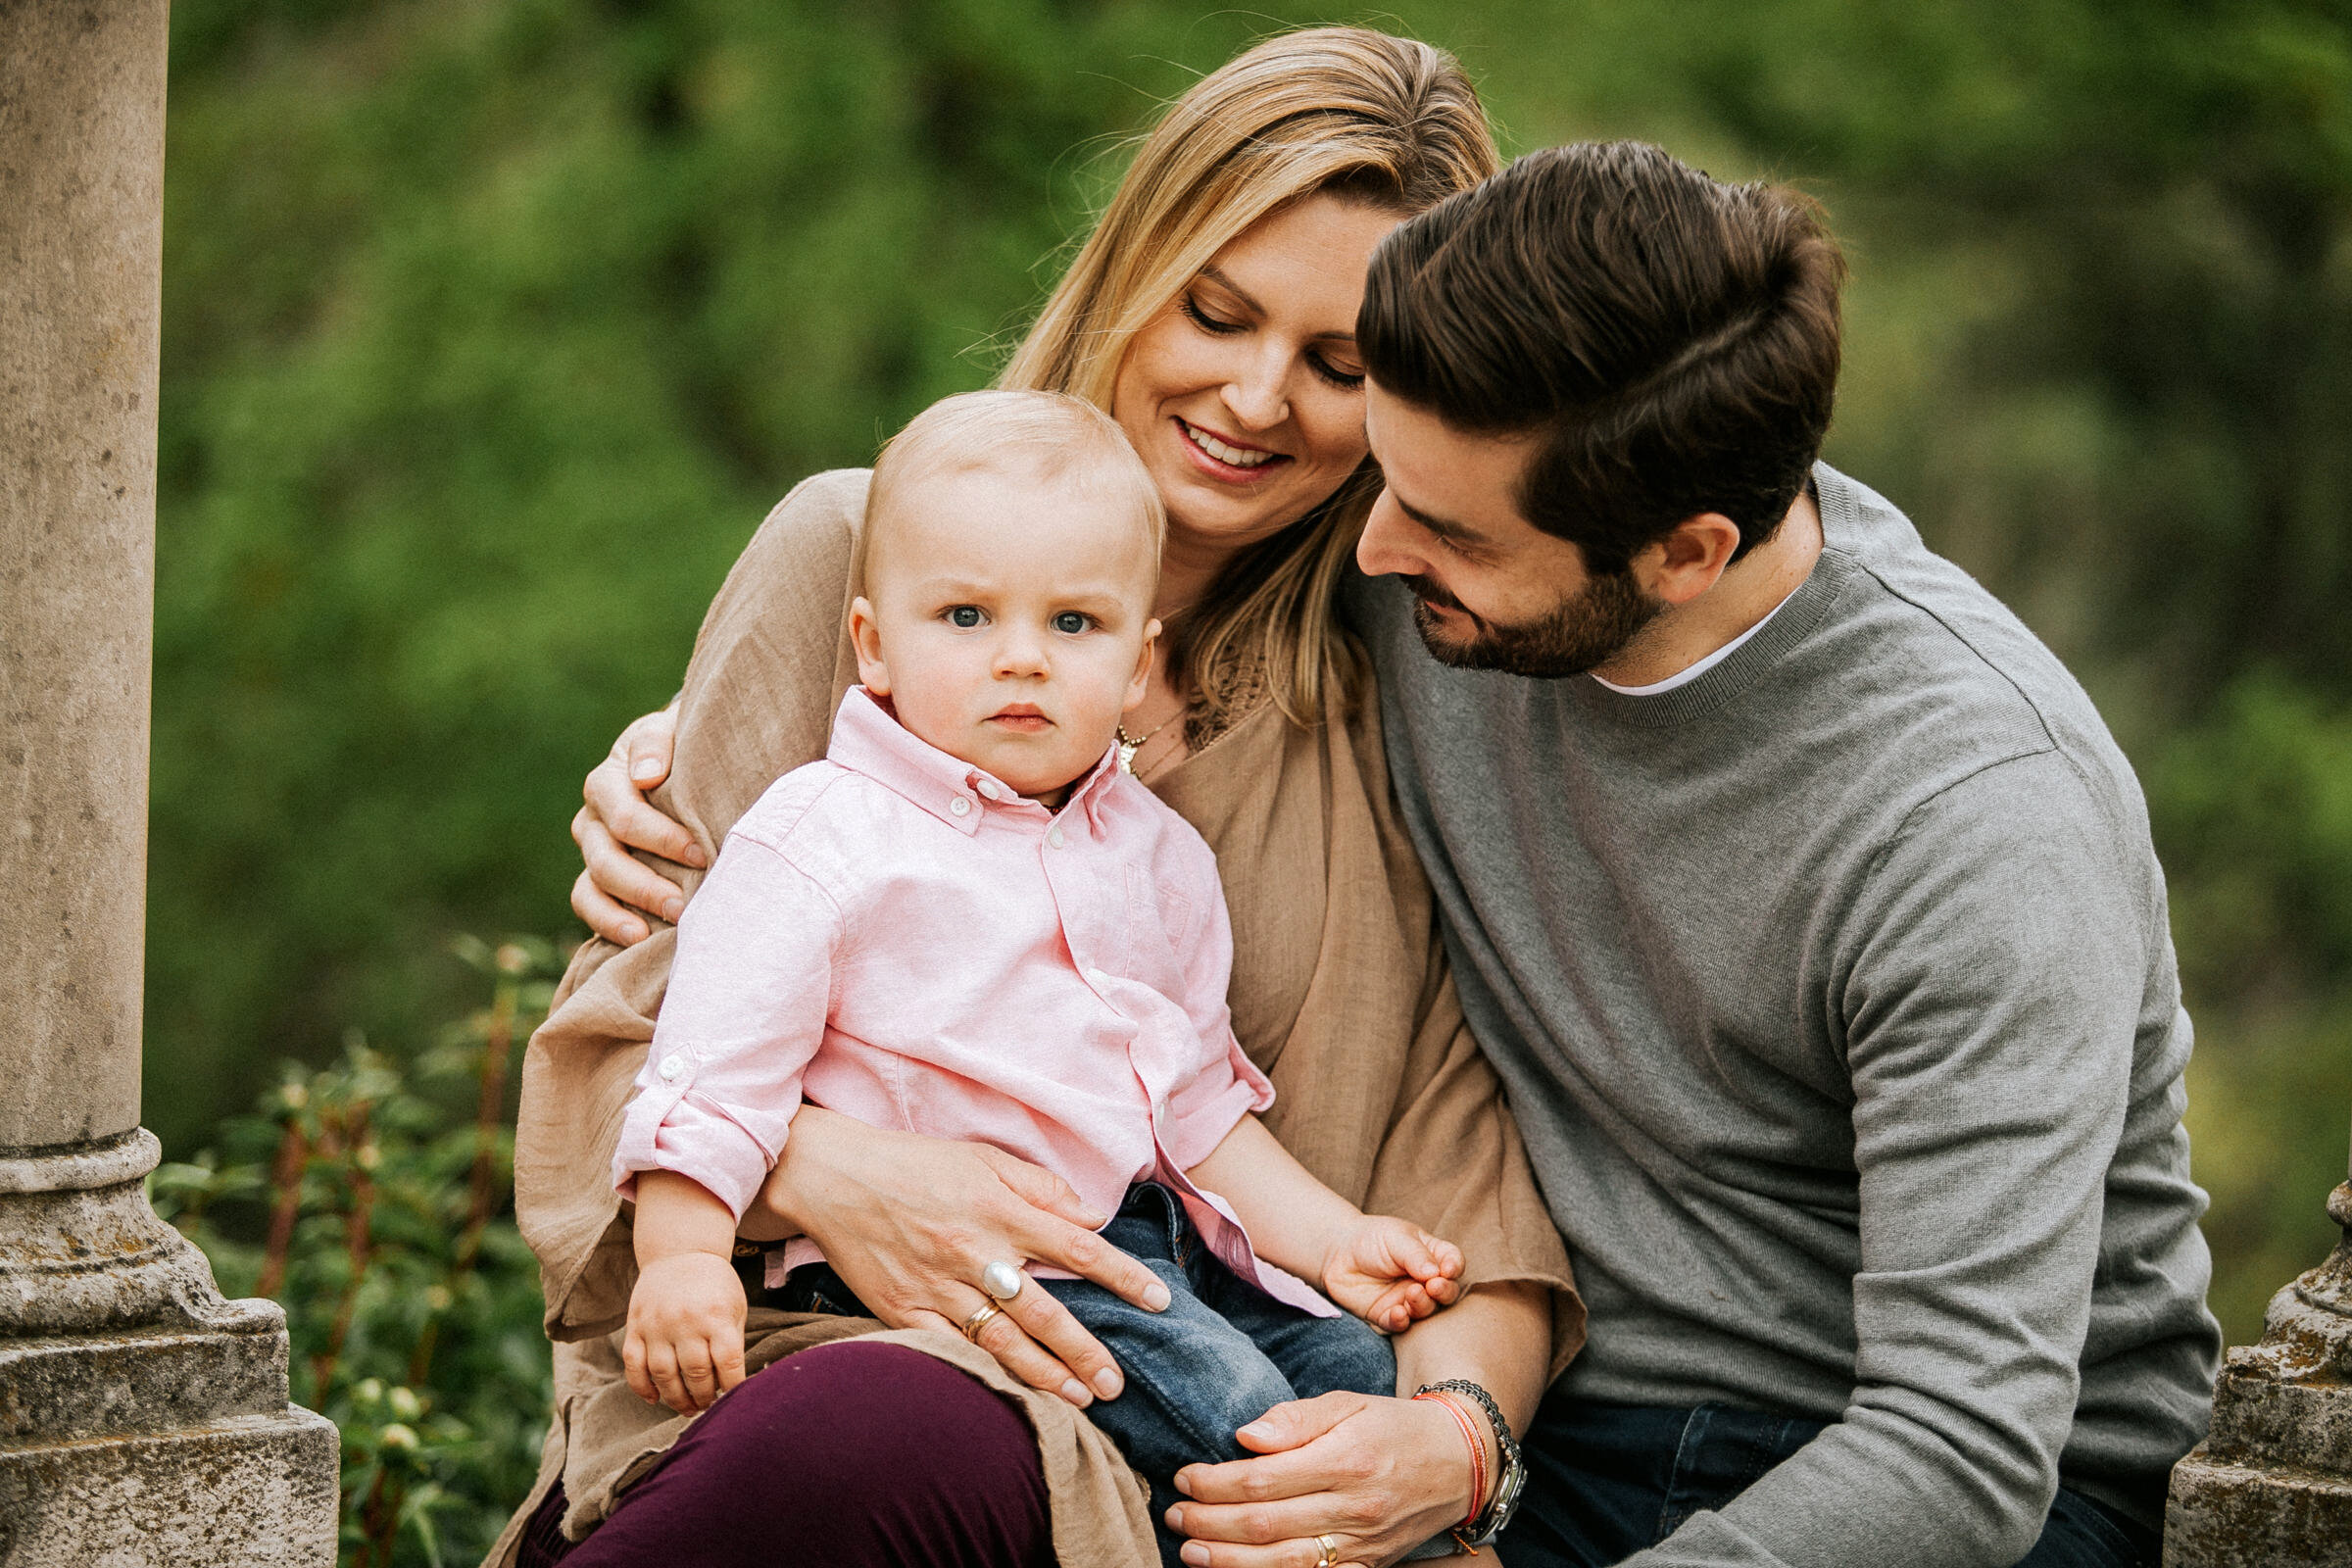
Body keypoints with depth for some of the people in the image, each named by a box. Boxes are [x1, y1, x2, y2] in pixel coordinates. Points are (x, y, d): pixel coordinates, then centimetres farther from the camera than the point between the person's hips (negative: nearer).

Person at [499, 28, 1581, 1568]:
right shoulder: (857, 549, 7)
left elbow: (1470, 1157, 7)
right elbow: (635, 1028, 5)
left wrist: (1457, 1435, -14)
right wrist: (825, 1169, -17)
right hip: (786, 1352, 0)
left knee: (903, 1432, -38)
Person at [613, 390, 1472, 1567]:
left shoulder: (1156, 855, 16)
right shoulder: (822, 842, -5)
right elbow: (718, 1067, -10)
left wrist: (1332, 1240, 13)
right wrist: (681, 1259, -22)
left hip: (1153, 1235, 8)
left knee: (1361, 1368, -4)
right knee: (1229, 1410, -23)